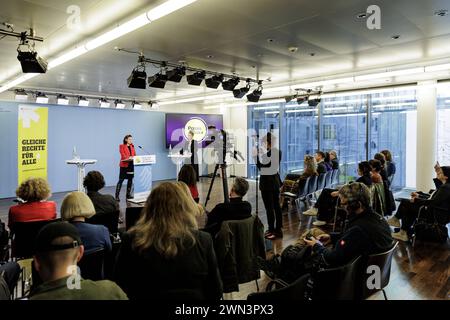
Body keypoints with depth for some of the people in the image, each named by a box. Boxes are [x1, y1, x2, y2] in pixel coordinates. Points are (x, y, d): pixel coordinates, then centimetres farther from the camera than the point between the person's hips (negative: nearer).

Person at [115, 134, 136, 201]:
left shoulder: (132, 146, 16)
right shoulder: (122, 146, -1)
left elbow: (134, 154, 12)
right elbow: (123, 155, -13)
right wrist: (128, 158, -28)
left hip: (131, 164, 6)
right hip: (124, 165, -6)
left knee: (130, 179, 8)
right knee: (121, 180, -6)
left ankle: (128, 194, 18)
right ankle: (117, 196, -3)